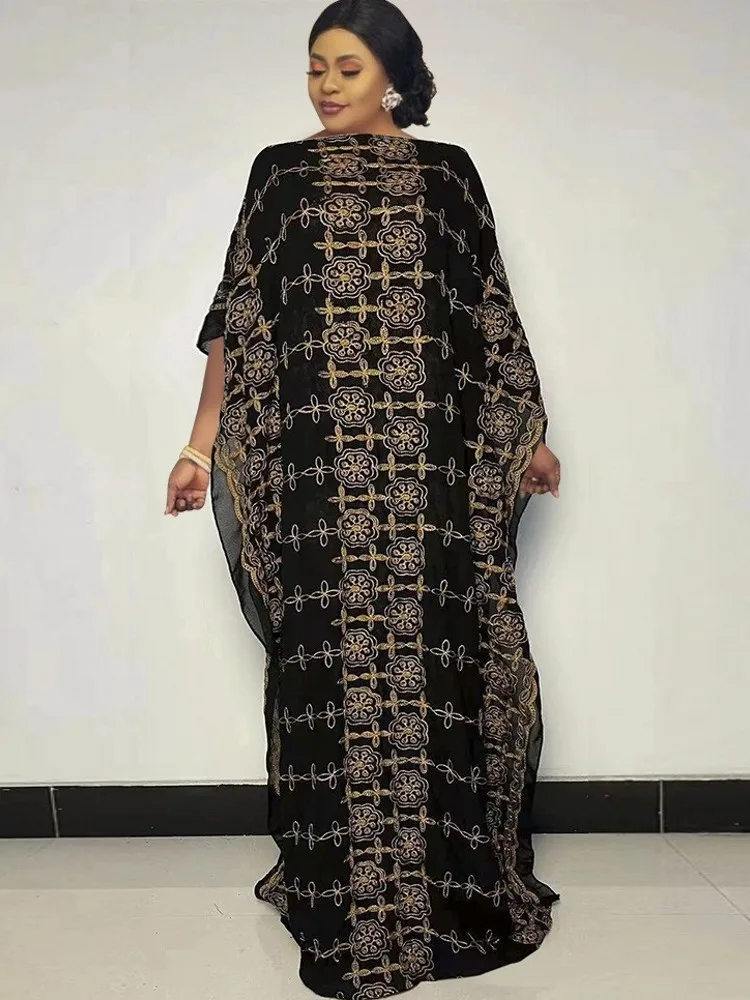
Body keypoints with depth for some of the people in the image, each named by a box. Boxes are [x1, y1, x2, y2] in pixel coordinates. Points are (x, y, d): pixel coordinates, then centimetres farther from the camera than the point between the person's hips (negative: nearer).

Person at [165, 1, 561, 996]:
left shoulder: (447, 172, 14)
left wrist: (531, 436, 8)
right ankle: (340, 895, 20)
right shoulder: (280, 171, 14)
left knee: (436, 650, 1)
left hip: (431, 459, 1)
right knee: (330, 656, 1)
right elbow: (238, 316, 8)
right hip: (316, 460, 0)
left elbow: (489, 314, 13)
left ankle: (449, 876, 22)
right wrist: (202, 444, 2)